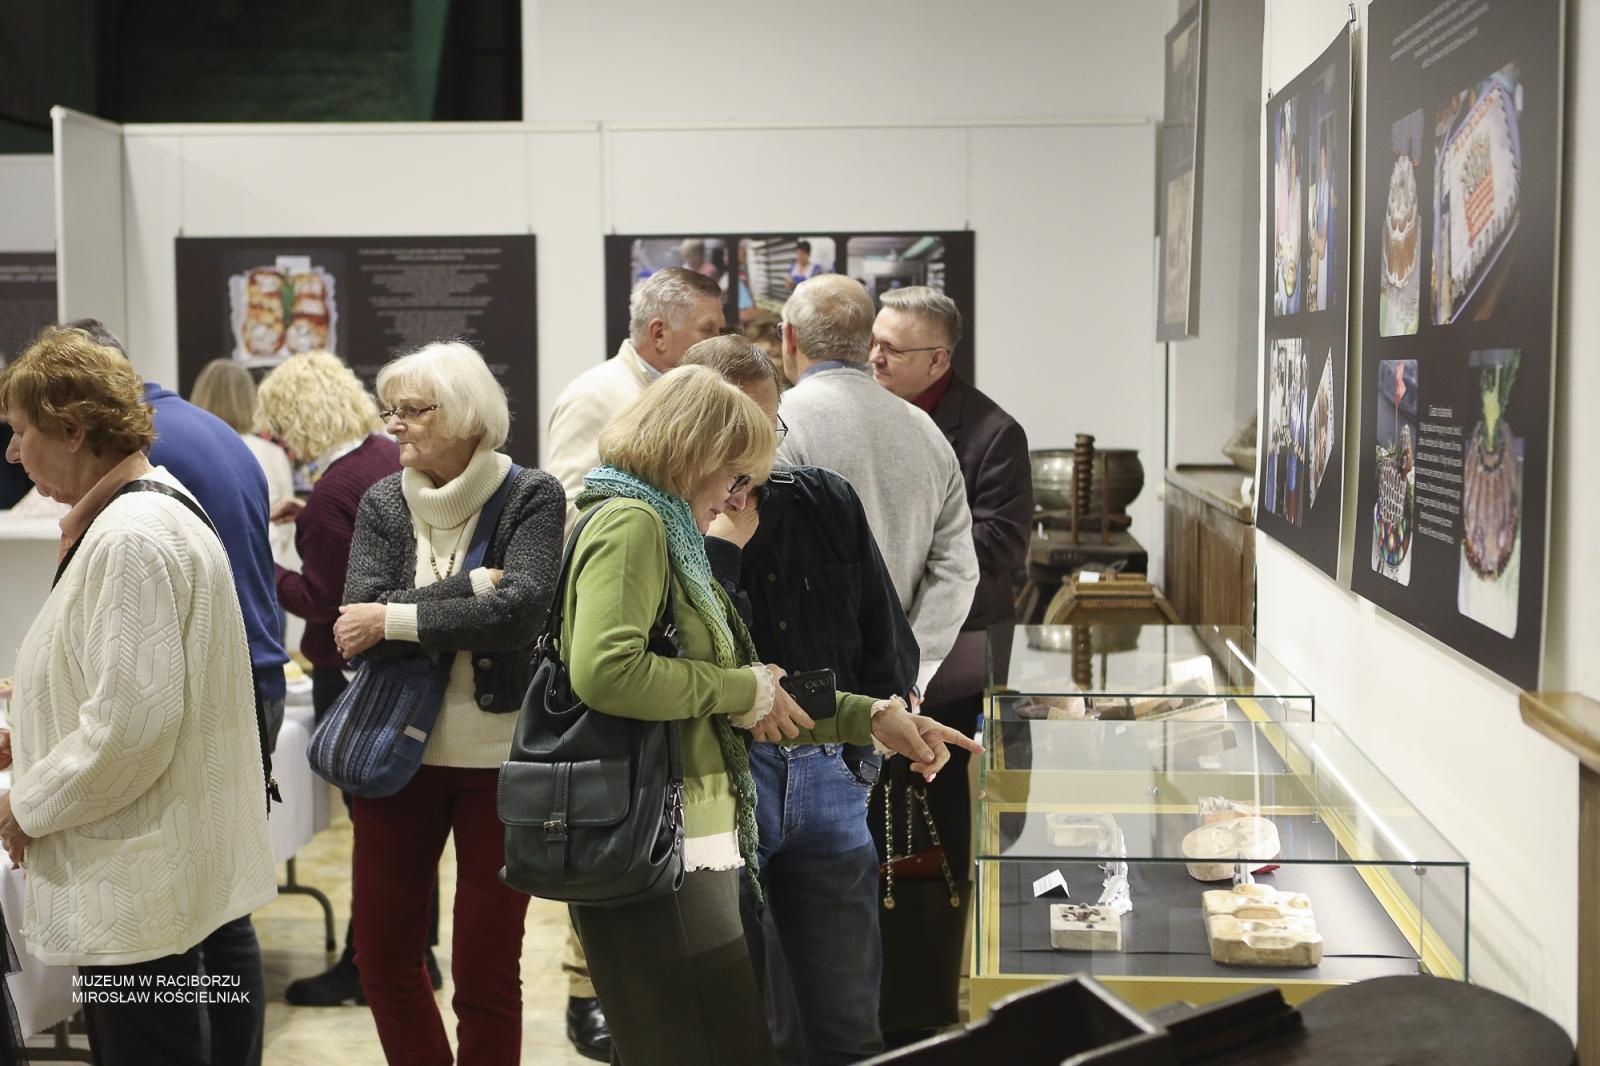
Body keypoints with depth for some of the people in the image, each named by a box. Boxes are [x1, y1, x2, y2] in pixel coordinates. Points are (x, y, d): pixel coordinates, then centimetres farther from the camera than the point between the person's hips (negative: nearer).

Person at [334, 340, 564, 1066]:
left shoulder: (531, 497, -5)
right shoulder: (381, 503, 4)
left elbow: (519, 610, -21)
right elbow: (361, 622, -9)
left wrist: (394, 619, -16)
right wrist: (471, 588, -17)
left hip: (499, 755, -3)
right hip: (399, 751, 4)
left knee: (487, 968, 4)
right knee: (381, 952, 10)